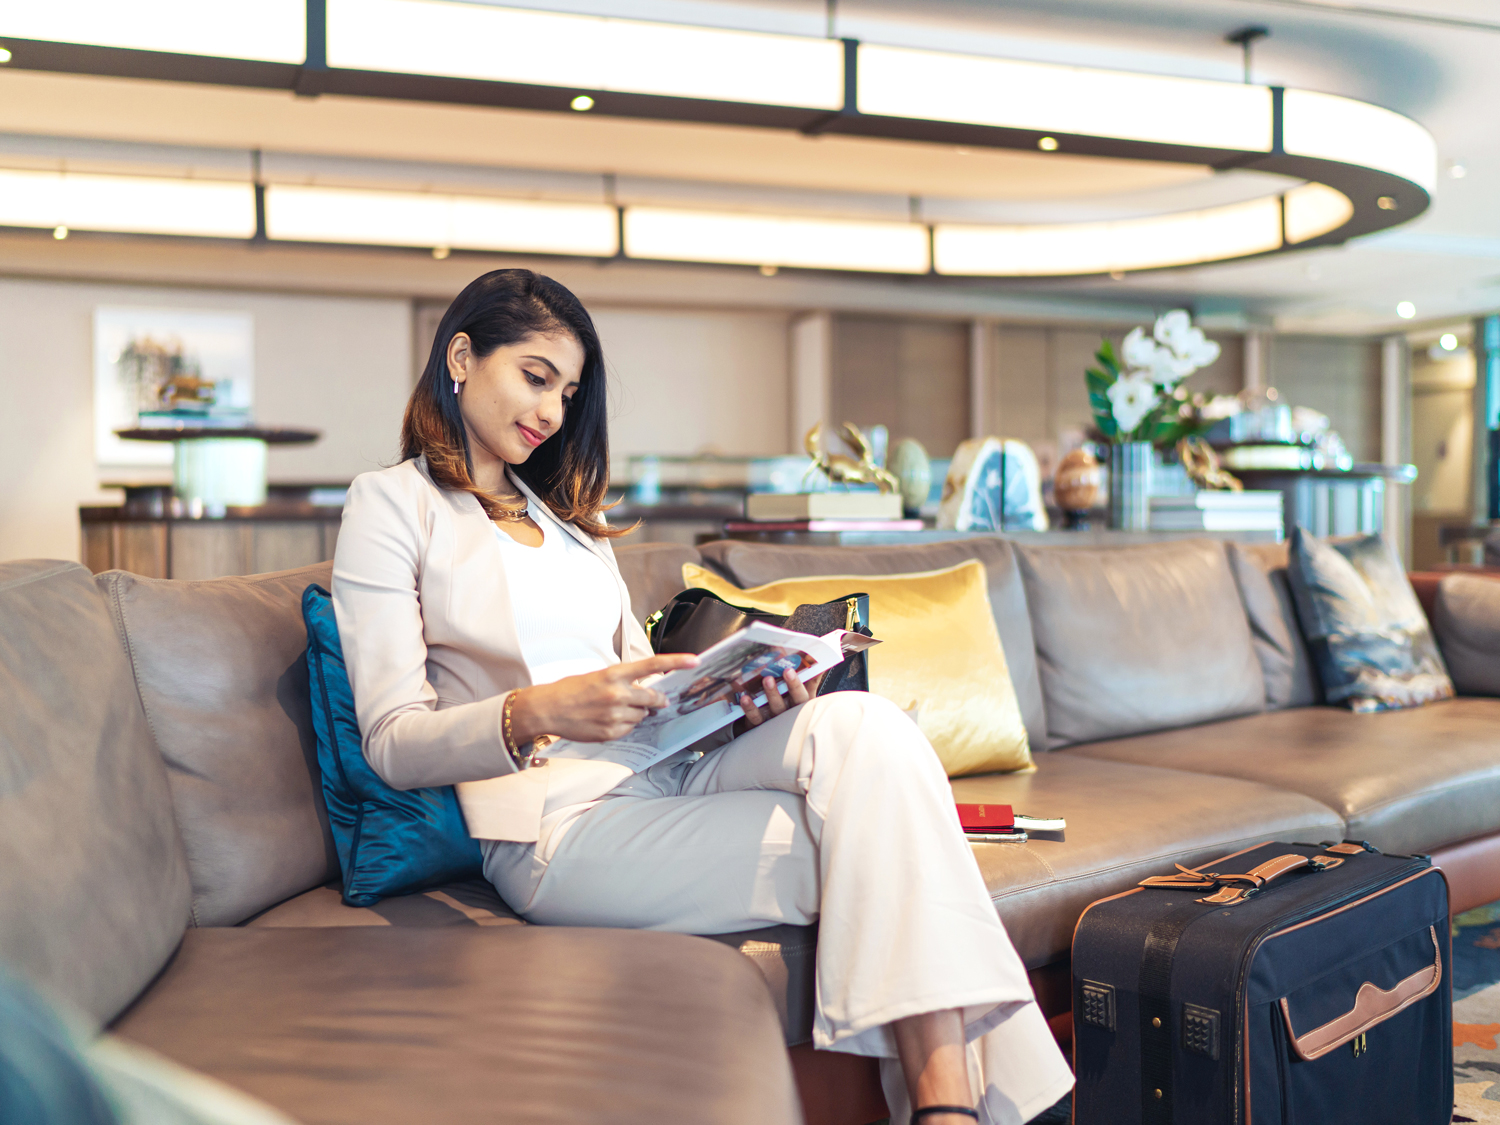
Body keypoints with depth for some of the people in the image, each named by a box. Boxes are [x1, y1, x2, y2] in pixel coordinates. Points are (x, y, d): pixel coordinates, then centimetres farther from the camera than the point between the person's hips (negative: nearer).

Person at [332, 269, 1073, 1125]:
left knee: (859, 724, -26)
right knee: (868, 838, -25)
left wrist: (735, 699, -2)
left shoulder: (569, 515, 27)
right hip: (562, 820, -6)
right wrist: (537, 712, -24)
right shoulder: (393, 503, 6)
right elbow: (393, 743, -5)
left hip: (674, 769, 6)